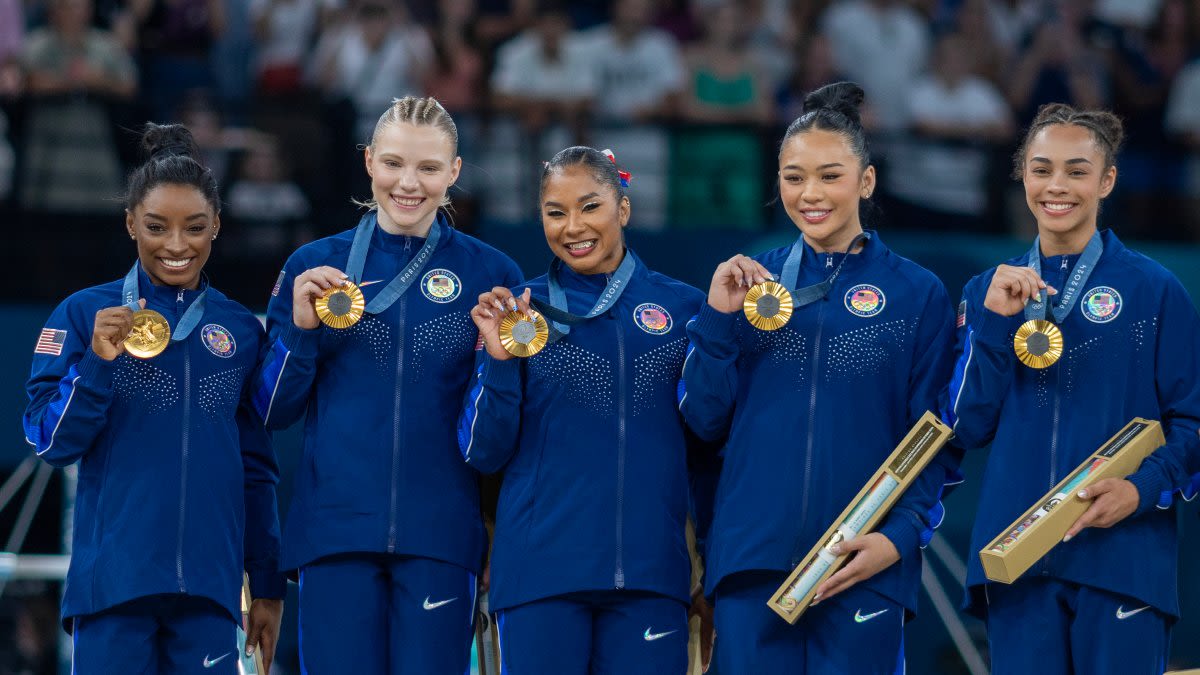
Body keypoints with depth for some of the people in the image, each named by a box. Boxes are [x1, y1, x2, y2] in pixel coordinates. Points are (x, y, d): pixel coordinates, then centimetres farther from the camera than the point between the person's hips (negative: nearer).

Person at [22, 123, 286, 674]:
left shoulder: (240, 331, 11)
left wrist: (268, 585, 14)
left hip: (209, 585, 2)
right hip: (113, 581, -2)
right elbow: (51, 443, -1)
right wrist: (98, 361, -15)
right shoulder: (84, 316, 3)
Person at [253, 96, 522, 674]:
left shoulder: (489, 274, 5)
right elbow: (272, 412, 8)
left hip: (439, 535, 0)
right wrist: (299, 328, -7)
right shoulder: (314, 266, 7)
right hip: (335, 531, 0)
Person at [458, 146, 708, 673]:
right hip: (541, 569, -1)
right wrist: (499, 361, -12)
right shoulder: (517, 311, 6)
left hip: (649, 569, 1)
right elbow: (483, 454, 2)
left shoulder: (682, 308, 8)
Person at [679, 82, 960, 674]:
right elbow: (705, 420, 8)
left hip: (863, 566, -2)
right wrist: (717, 319, -5)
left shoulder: (917, 295, 4)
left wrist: (900, 537, -11)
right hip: (754, 557, 2)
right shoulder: (749, 282, 10)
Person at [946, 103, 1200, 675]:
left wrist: (1143, 488, -16)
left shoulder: (1153, 290, 1)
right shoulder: (990, 291, 11)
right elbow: (968, 427, 5)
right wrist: (993, 322, -6)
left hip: (1122, 558, -3)